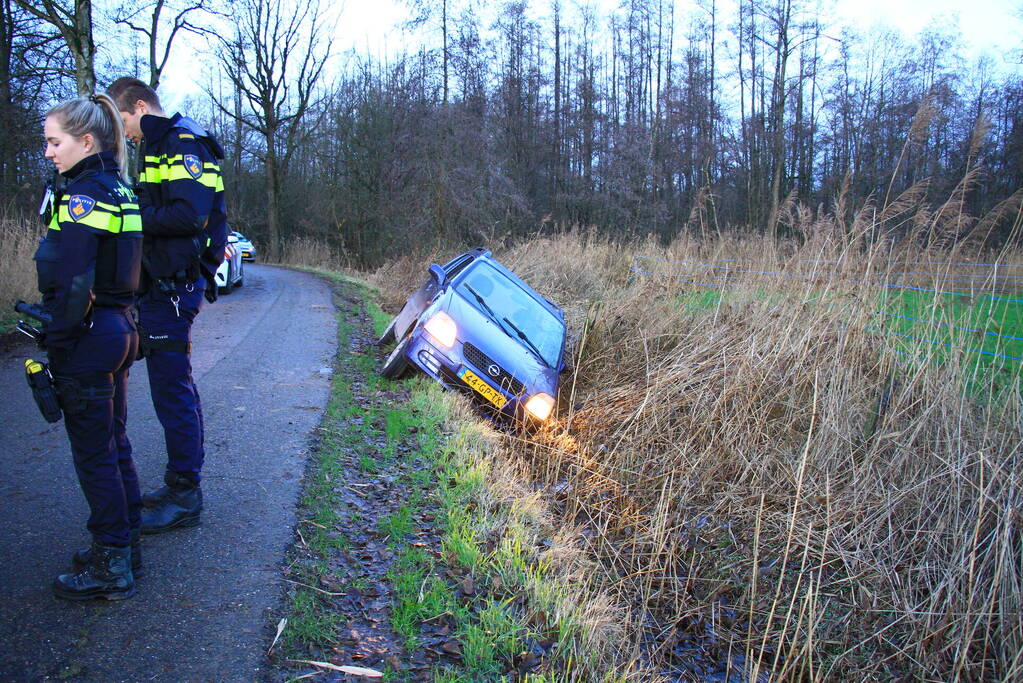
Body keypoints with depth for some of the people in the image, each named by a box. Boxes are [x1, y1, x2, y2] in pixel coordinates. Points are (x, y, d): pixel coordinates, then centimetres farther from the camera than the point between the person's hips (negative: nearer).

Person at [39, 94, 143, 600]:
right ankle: (125, 545, 30)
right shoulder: (119, 190, 12)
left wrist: (56, 350, -15)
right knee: (115, 446, 17)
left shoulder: (83, 195, -16)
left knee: (94, 455, 1)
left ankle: (110, 567, 12)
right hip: (119, 328, 9)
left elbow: (74, 285, -21)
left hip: (89, 337, -9)